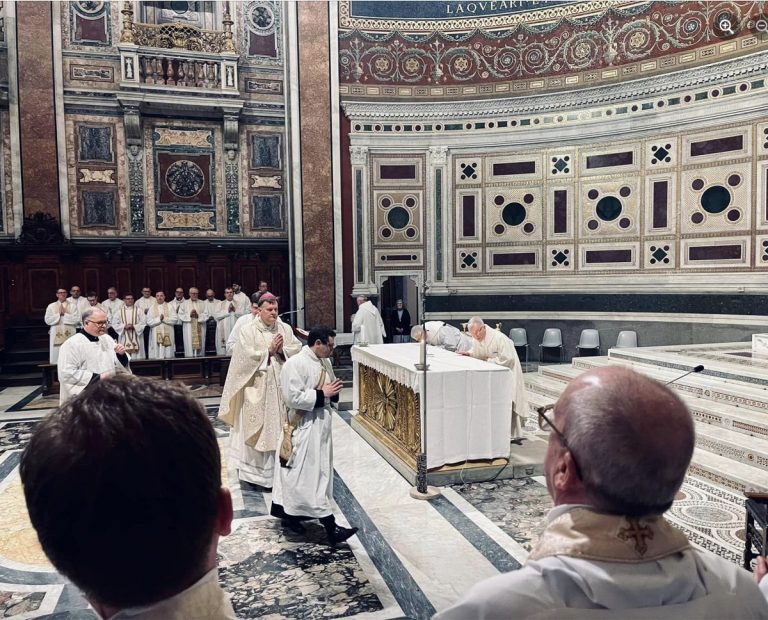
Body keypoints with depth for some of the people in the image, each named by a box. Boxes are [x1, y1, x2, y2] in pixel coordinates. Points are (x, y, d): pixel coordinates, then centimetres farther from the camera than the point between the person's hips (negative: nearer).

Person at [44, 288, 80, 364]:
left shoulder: (72, 306, 7)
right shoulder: (51, 306, 9)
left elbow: (77, 319, -4)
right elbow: (47, 320, 1)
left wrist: (65, 314, -8)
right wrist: (59, 314, -6)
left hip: (70, 335, -1)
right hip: (56, 335, 1)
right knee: (56, 357, 0)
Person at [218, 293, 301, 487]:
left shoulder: (285, 328, 7)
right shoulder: (248, 330, -4)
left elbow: (297, 349, 1)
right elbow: (246, 356, -13)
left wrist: (281, 350, -15)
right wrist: (269, 350, -14)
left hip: (280, 387, 3)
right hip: (257, 387, -3)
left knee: (279, 426, 8)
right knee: (258, 428, 2)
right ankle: (257, 470, 12)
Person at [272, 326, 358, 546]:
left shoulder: (324, 362, 9)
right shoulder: (295, 364, -18)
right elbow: (292, 398, -23)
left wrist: (334, 392, -2)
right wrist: (322, 393, -19)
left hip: (322, 426, 10)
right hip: (305, 429, -9)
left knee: (321, 472, 16)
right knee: (310, 476, -3)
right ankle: (330, 527, -1)